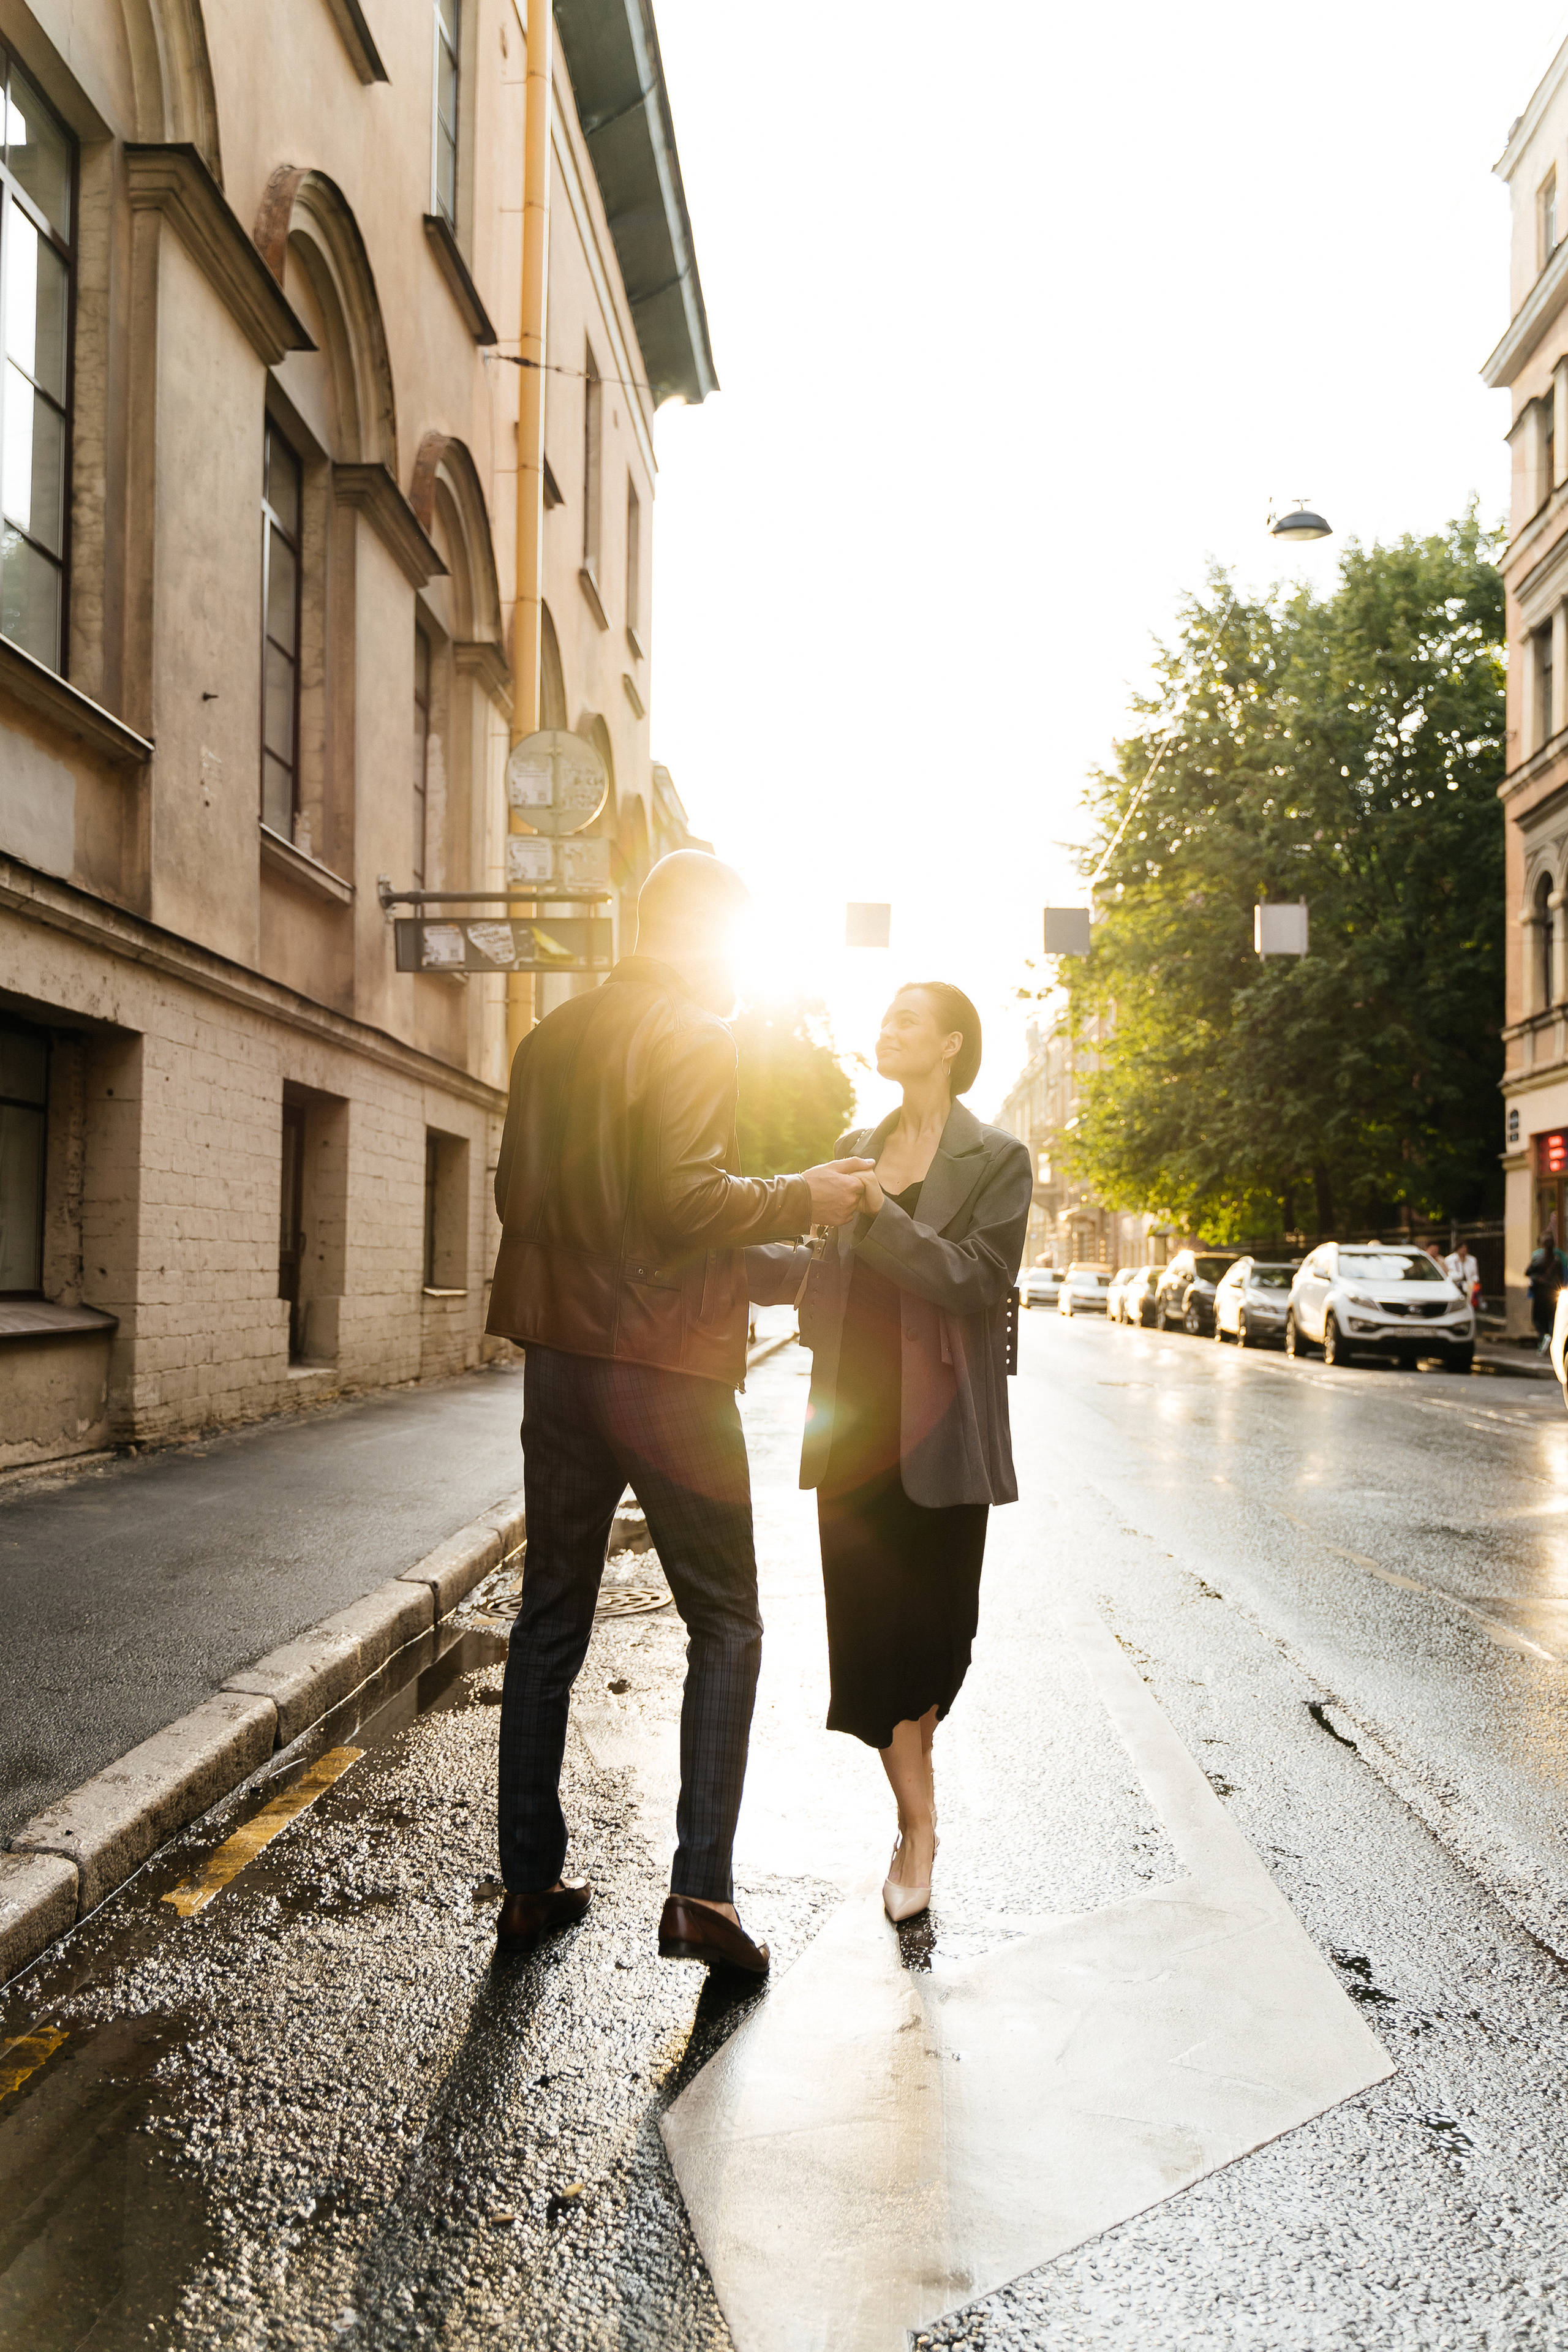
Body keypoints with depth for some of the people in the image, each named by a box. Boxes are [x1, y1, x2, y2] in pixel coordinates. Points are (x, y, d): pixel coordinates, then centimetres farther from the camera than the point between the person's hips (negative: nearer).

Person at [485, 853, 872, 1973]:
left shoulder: (549, 1039, 12)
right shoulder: (695, 1039, -10)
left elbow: (517, 1197, 15)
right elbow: (686, 1199, -20)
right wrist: (803, 1199, -8)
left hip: (558, 1362, 7)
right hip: (667, 1368, -7)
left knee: (550, 1621, 13)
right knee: (726, 1626, 6)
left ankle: (532, 1882, 20)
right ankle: (702, 1890, 3)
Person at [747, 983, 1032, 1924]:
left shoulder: (998, 1159, -2)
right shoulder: (857, 1149, 13)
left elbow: (976, 1281, -15)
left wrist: (881, 1214, -23)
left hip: (940, 1430, -4)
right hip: (856, 1418, 4)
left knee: (934, 1625, 4)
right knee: (869, 1623, 1)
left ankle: (916, 1757, 30)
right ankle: (919, 1822, 12)